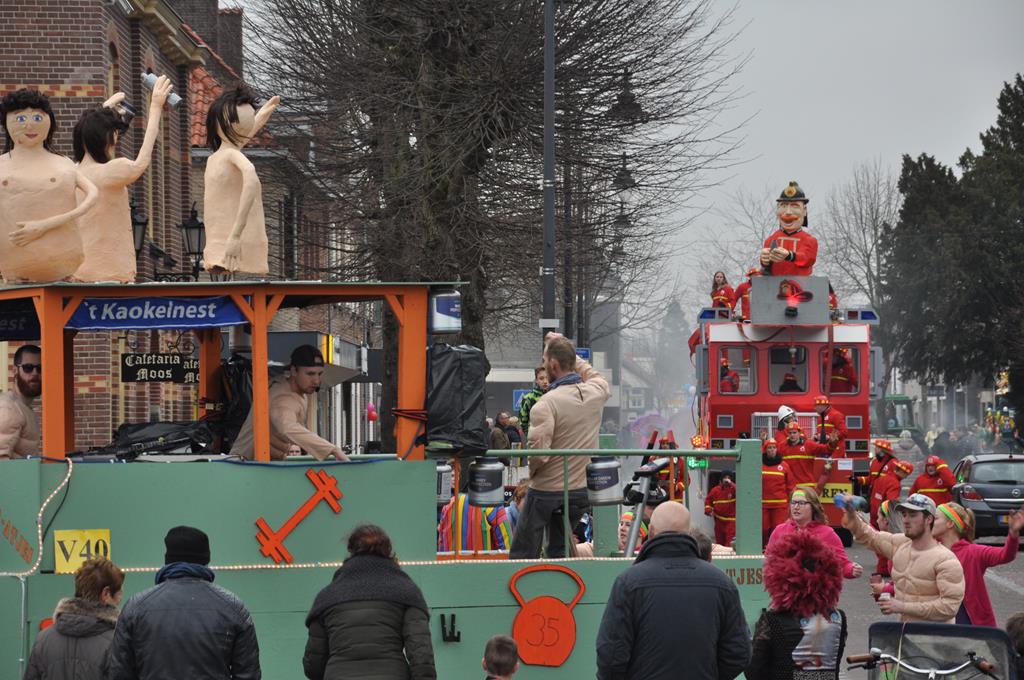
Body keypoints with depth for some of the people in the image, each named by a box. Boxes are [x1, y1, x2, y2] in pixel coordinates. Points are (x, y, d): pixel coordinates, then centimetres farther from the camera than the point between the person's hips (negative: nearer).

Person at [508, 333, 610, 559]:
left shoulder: (547, 403, -19)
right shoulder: (596, 393, -1)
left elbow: (538, 451, -25)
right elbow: (596, 376, 26)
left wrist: (532, 471, -3)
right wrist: (568, 351, 24)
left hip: (546, 490, -6)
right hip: (581, 490, 6)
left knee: (522, 556, 2)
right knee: (558, 553, 16)